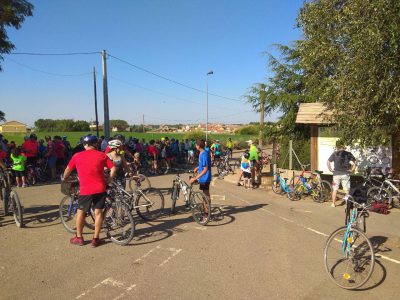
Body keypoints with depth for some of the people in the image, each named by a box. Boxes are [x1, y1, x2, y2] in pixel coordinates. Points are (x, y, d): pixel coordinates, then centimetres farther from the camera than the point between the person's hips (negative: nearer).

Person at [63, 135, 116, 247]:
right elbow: (113, 168, -3)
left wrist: (64, 179, 32)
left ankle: (78, 238, 25)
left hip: (85, 190, 0)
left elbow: (68, 170, 13)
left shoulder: (77, 156, 2)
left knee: (80, 212, 16)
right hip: (100, 189, 1)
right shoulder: (102, 155, 1)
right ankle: (95, 239, 13)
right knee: (98, 212, 8)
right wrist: (108, 181, 9)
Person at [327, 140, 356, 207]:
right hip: (345, 174, 1)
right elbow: (354, 163, -7)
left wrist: (330, 169, -1)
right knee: (347, 190, 9)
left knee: (335, 189, 8)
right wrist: (351, 170, 2)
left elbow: (328, 162, -10)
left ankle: (333, 203, 14)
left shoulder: (335, 153, -1)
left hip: (336, 173, -1)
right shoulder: (348, 154, 2)